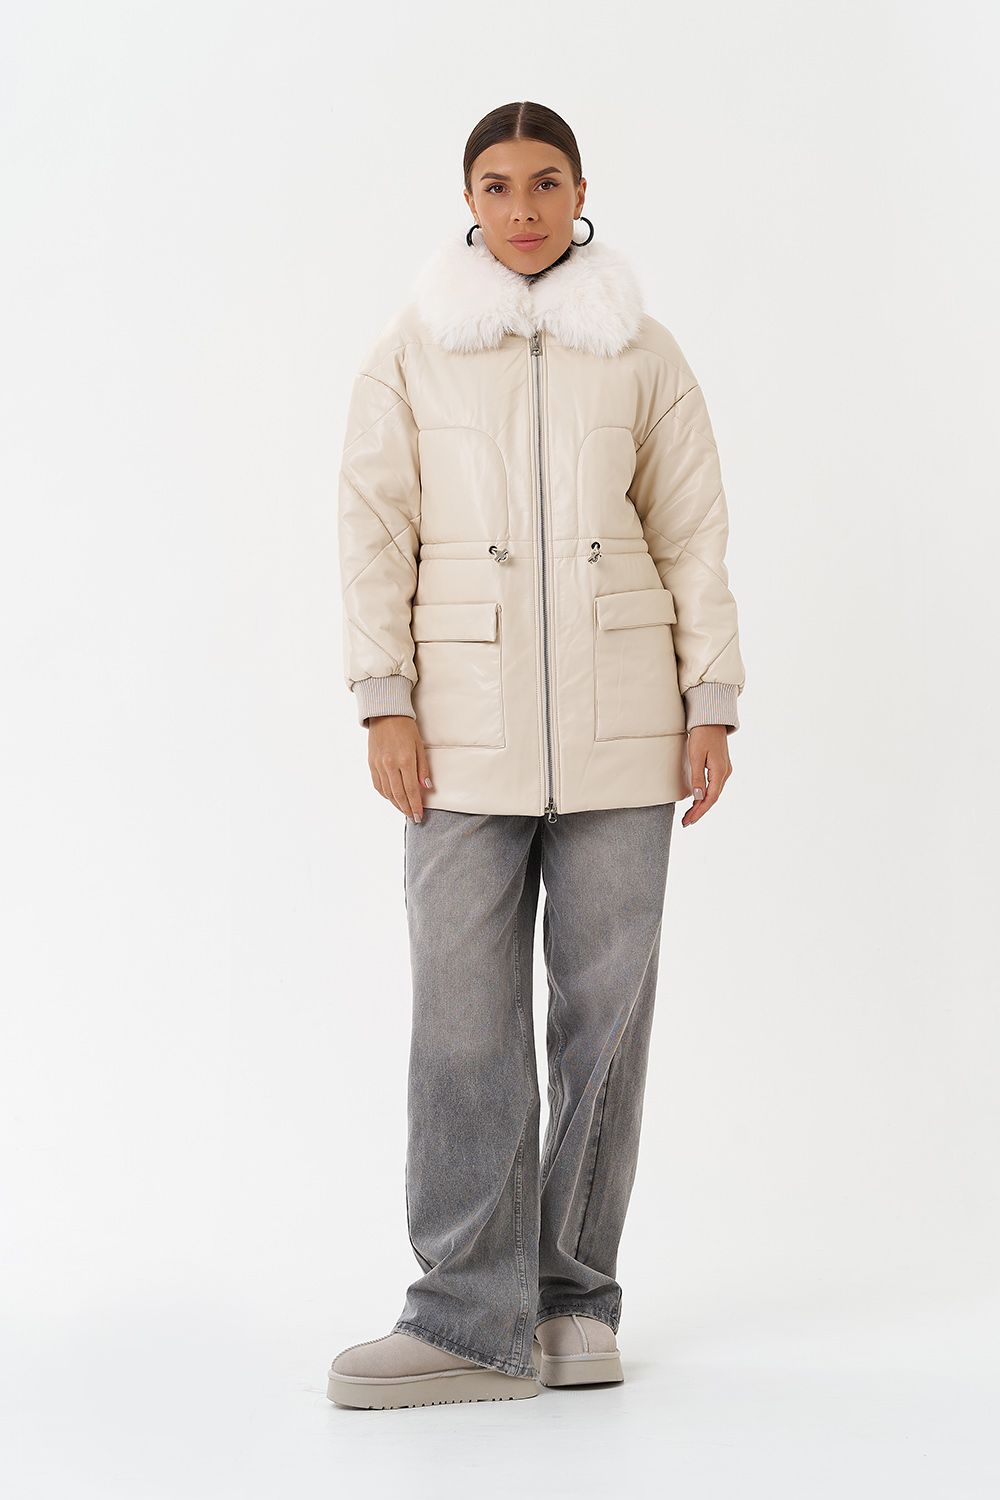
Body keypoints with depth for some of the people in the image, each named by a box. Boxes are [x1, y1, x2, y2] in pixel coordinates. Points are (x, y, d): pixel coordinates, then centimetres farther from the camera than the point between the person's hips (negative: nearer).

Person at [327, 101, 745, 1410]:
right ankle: (474, 1315, 1)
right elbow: (375, 528, 3)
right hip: (467, 719, -1)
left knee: (606, 1006, 3)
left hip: (618, 716, 1)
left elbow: (694, 535, 8)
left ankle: (577, 1298, 15)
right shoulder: (410, 353, 6)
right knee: (466, 1014, -5)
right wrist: (385, 701, -5)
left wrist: (712, 703, 2)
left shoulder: (644, 356, 8)